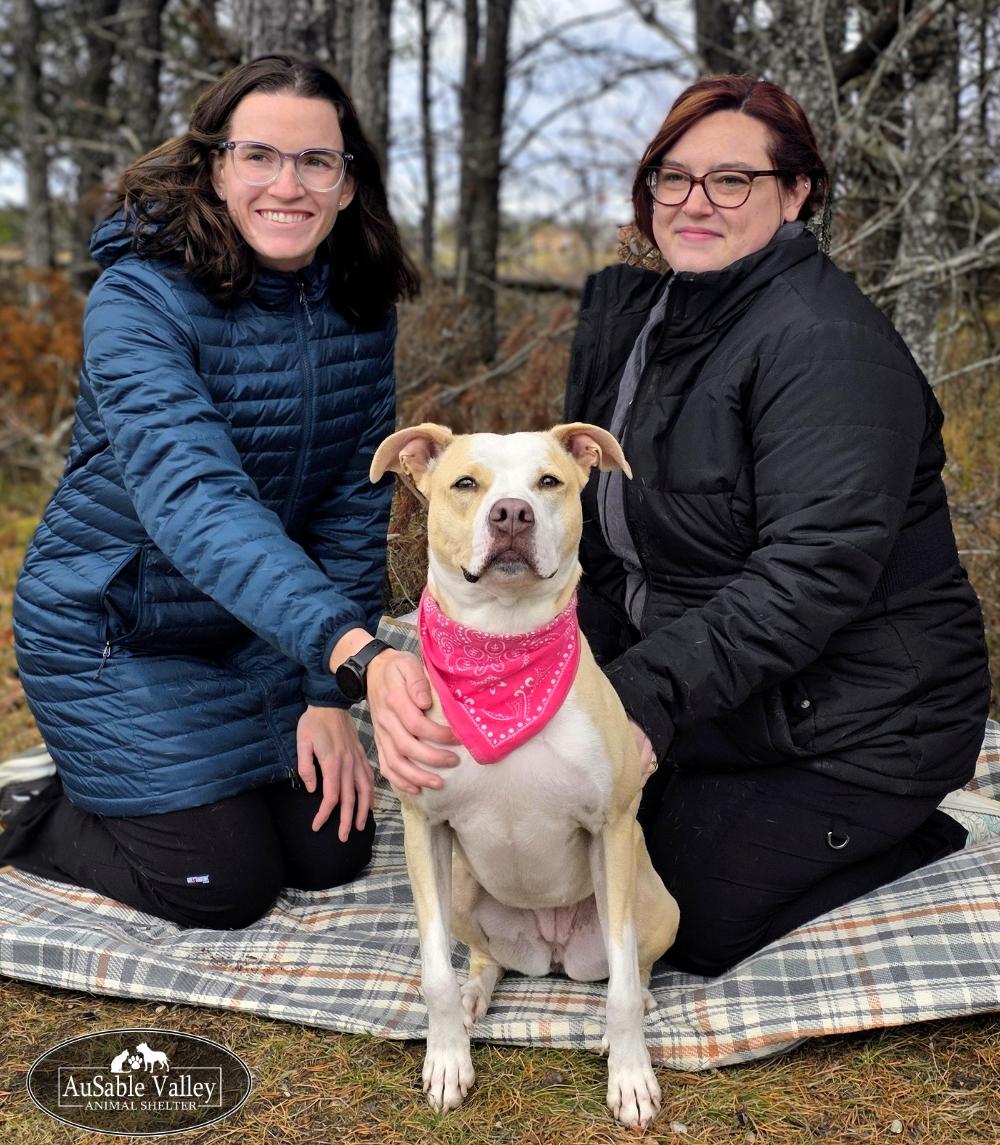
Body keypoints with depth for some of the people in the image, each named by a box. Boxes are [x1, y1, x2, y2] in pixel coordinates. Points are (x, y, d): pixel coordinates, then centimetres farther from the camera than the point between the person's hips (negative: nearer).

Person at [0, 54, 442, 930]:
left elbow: (356, 502, -5)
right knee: (226, 884, -5)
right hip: (118, 629, -6)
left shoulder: (361, 306, -6)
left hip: (255, 630, 6)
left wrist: (329, 693, -11)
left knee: (333, 850, 8)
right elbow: (193, 497, -41)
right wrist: (350, 645, -55)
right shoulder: (141, 300, -25)